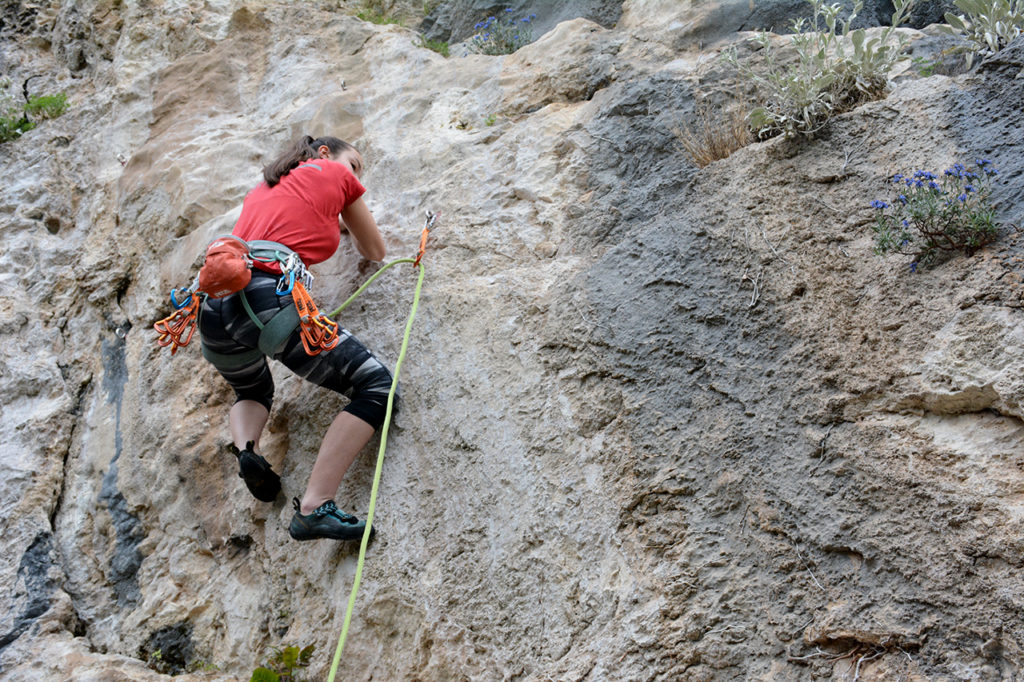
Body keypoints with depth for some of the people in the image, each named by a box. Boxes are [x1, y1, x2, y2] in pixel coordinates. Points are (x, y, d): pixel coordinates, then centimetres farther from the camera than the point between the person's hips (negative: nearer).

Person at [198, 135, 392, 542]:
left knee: (252, 392, 36)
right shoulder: (336, 174, 18)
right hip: (267, 300, -7)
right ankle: (313, 508, -12)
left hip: (213, 304, 7)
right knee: (374, 384, 1)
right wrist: (346, 221, 49)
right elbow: (375, 253, 29)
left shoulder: (263, 187, 32)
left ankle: (245, 447, 2)